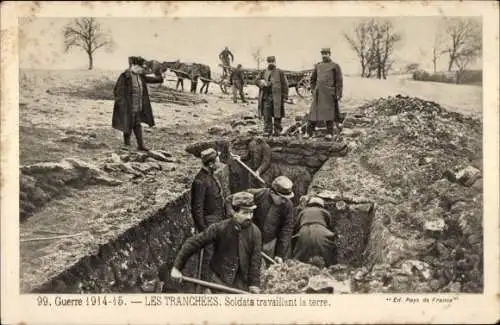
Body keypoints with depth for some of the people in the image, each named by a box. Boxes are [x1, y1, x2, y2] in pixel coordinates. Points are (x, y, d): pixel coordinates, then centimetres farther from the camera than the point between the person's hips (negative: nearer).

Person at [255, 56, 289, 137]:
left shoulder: (280, 73, 5)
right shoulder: (263, 72, 14)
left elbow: (285, 85, 1)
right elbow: (257, 81, 3)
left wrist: (285, 97, -6)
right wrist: (265, 83, -16)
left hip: (277, 97, -2)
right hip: (266, 97, 2)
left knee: (277, 115, 1)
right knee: (266, 115, -2)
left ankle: (277, 130, 10)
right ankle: (267, 130, 3)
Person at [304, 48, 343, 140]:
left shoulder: (335, 66, 1)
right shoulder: (317, 66, 13)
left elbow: (339, 81, -3)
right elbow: (313, 79, 24)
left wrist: (338, 94, -9)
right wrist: (314, 90, 16)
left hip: (329, 93, -4)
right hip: (318, 93, 4)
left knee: (328, 112, -1)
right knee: (314, 112, 2)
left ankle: (329, 133, 5)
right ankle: (309, 132, 6)